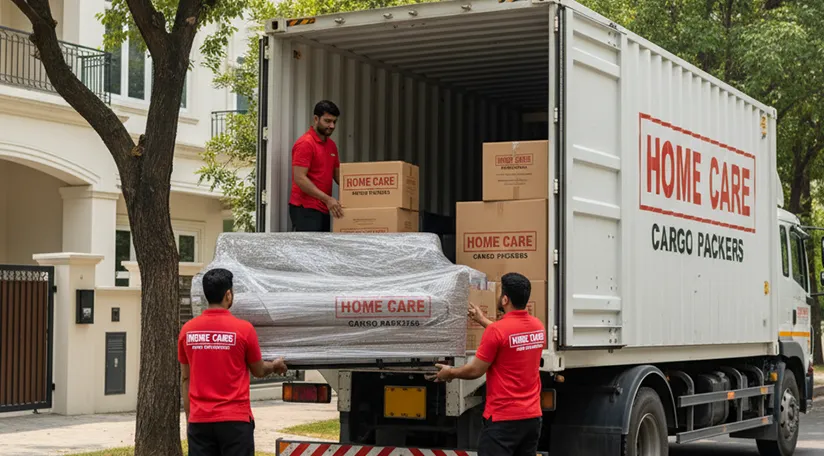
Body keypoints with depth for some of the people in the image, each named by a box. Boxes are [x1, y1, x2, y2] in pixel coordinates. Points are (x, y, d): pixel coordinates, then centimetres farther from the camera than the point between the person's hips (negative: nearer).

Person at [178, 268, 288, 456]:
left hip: (199, 419, 3)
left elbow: (185, 379, 8)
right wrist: (275, 366, 28)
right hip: (234, 419, -3)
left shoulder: (188, 330, 2)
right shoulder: (243, 329, -8)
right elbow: (259, 371, 6)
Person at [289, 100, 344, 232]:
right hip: (305, 210, -9)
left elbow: (337, 174, 21)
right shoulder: (305, 144, -13)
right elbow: (300, 178, -20)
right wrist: (327, 199, -24)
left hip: (323, 209, 9)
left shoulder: (331, 145, 15)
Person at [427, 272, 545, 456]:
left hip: (504, 418, -7)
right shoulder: (539, 327, 5)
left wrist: (450, 372, 9)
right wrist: (483, 320, 32)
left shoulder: (496, 330, -16)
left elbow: (475, 371, -9)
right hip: (532, 416, 7)